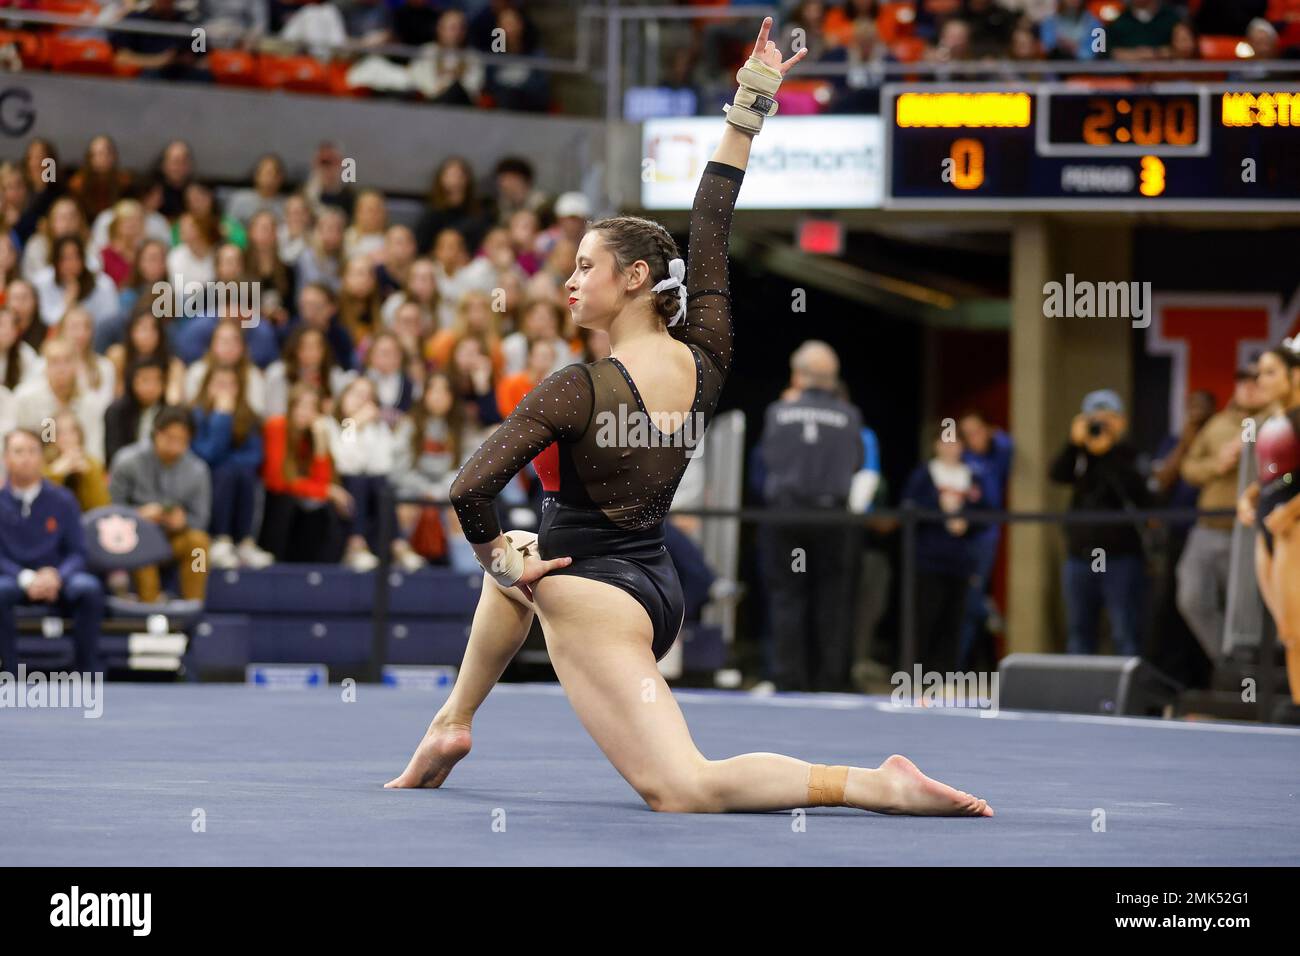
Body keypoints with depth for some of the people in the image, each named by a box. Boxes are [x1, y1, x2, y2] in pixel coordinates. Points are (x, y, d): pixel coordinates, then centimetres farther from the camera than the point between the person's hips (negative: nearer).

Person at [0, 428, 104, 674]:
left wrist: (56, 576, -20)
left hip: (57, 578, 1)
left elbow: (77, 552, 2)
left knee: (89, 588, -31)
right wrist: (26, 579, -22)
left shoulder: (62, 500, 3)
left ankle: (88, 670, -22)